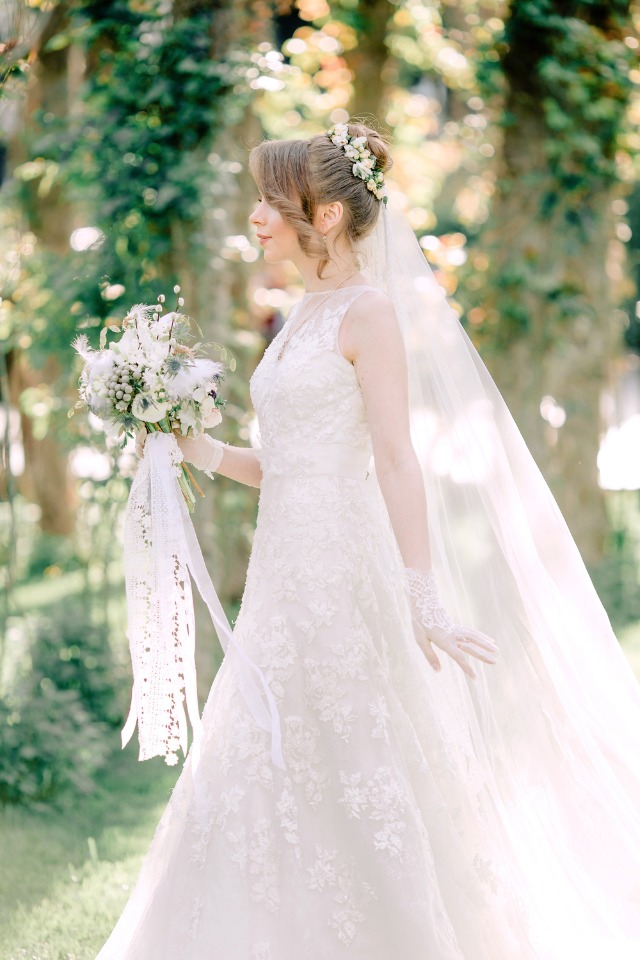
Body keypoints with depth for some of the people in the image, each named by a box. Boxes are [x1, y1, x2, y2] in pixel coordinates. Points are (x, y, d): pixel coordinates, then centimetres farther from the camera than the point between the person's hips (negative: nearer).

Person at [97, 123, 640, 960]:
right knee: (262, 788, 11)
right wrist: (202, 451, 6)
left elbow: (397, 458, -16)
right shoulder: (305, 317, 16)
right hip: (287, 576, 9)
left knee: (349, 791, -2)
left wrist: (424, 595, -21)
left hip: (341, 575, -9)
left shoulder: (370, 311, -8)